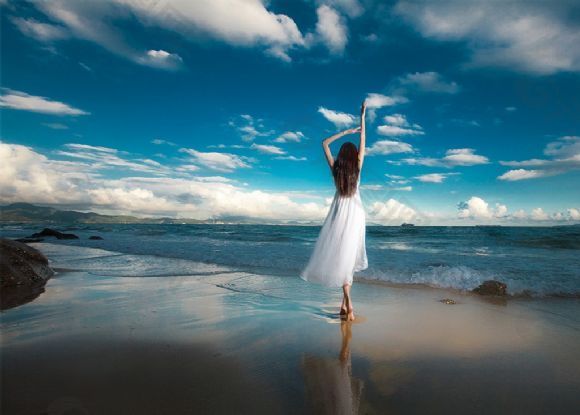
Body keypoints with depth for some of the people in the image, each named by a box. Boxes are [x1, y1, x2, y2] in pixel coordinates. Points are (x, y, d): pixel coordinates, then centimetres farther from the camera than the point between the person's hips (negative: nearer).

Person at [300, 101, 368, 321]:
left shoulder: (335, 168, -3)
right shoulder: (357, 167, -2)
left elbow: (325, 143, 9)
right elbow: (363, 142, 6)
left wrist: (345, 132, 11)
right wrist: (362, 117, 11)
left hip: (339, 211, -1)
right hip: (355, 212, 1)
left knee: (340, 254, -1)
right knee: (349, 255, 3)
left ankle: (348, 303, -10)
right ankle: (345, 303, 2)